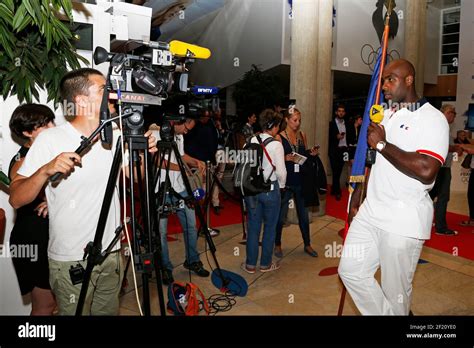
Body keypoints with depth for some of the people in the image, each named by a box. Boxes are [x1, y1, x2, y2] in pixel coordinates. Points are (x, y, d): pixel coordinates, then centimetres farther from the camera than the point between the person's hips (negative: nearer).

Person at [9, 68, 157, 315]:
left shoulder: (116, 136, 1)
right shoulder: (50, 139, -14)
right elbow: (16, 200, -15)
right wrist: (45, 170, -32)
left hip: (111, 252, 5)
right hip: (71, 260, -4)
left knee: (109, 311, 20)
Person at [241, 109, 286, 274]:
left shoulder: (251, 141, -3)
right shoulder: (276, 145, -14)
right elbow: (281, 171, -13)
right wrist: (281, 185, 6)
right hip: (270, 190, -4)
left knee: (253, 226, 14)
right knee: (270, 227, 13)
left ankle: (250, 264, 23)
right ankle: (265, 264, 25)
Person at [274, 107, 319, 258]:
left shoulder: (302, 135, 7)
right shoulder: (279, 137, -7)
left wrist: (311, 154, -2)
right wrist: (286, 158, -25)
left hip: (300, 180, 4)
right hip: (285, 181, -4)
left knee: (303, 214, 13)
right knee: (280, 216, 6)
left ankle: (307, 245, 29)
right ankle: (277, 245, 25)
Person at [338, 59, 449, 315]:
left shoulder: (433, 118, -10)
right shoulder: (385, 114, 14)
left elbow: (426, 171, -25)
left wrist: (383, 144, -16)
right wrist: (355, 200, 19)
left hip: (404, 219, -7)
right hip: (370, 212, 7)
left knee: (395, 290, 6)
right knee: (350, 271, 8)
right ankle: (384, 313, 26)